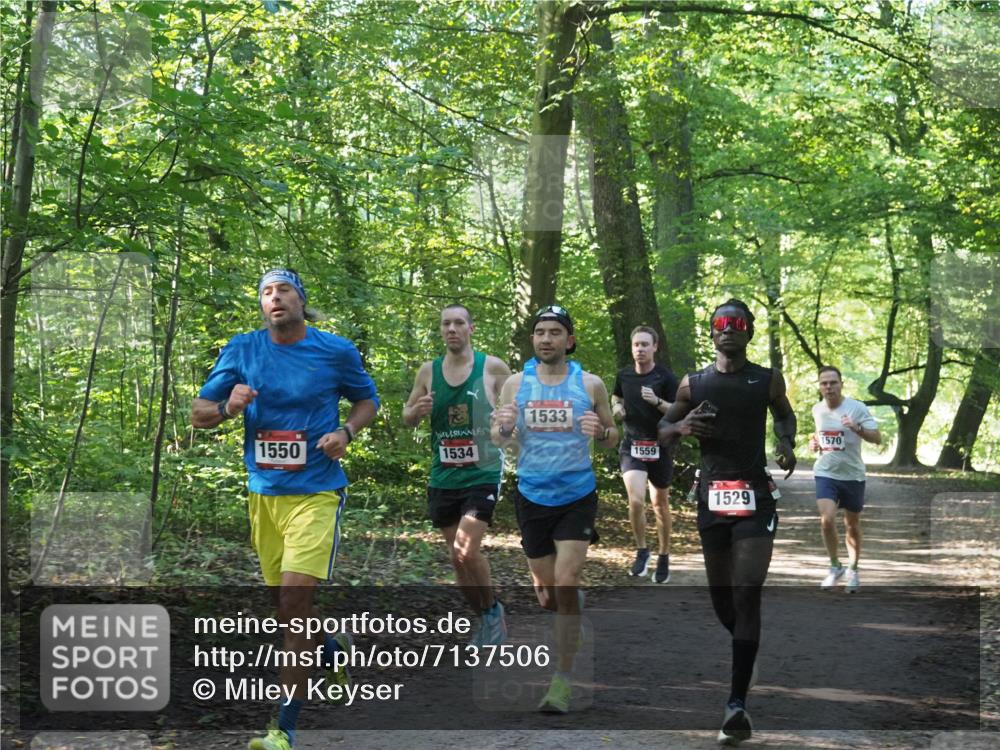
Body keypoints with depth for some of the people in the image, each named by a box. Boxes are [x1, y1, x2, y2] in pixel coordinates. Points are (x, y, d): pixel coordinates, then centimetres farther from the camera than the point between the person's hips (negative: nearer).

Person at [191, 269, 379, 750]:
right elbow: (198, 414, 5)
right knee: (284, 605, 14)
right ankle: (333, 649, 48)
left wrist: (346, 431, -7)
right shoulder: (241, 350, 2)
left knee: (294, 599, -16)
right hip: (264, 493, 4)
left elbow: (367, 399, 13)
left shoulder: (336, 351, -2)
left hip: (316, 492, -4)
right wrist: (228, 407, -17)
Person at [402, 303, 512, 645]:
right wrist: (417, 410, -10)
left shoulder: (493, 368, -5)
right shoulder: (428, 371, 4)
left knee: (466, 552, -17)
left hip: (482, 474, -4)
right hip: (443, 477, 4)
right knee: (459, 557, 9)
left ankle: (493, 610, 8)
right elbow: (407, 417, 13)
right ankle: (487, 621, 26)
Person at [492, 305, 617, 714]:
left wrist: (600, 431, -17)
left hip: (577, 496, -2)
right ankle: (577, 603, 48)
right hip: (532, 496, 2)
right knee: (547, 596, 11)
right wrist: (503, 429, -18)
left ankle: (562, 682, -6)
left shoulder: (590, 384, -2)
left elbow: (613, 438, 7)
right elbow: (500, 441, 6)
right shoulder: (516, 384, 1)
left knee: (565, 584, -14)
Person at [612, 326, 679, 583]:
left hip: (660, 447, -1)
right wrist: (616, 407, 0)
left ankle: (664, 557, 27)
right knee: (636, 500, -18)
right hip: (632, 446, 1)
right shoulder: (624, 375, 2)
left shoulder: (665, 377, -8)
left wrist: (657, 401, -25)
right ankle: (641, 551, 3)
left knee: (660, 503, 12)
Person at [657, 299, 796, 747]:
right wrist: (681, 427, -9)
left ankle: (737, 704, -16)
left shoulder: (768, 381, 4)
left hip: (755, 497, -2)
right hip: (711, 497, 3)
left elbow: (785, 413, 24)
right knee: (721, 596, 10)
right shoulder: (693, 385, 6)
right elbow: (662, 433, 14)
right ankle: (748, 653, 41)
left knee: (746, 595, -12)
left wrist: (787, 442, 2)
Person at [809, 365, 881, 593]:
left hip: (852, 475, -1)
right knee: (827, 519, -18)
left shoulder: (857, 408, -12)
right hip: (826, 473, 2)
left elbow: (877, 438, -16)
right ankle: (835, 566, 1)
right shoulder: (817, 410, 2)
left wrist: (857, 428, -33)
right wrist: (815, 442, 2)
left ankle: (853, 570, 31)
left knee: (852, 526, 11)